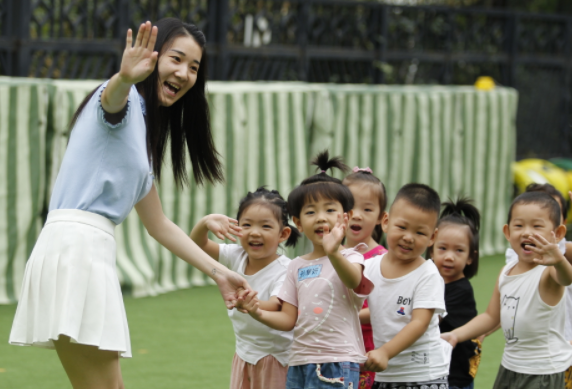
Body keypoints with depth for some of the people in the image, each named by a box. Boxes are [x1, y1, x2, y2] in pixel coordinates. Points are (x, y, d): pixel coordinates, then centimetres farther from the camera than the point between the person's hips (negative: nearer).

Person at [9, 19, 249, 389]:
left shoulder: (142, 127, 26)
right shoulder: (126, 101, -2)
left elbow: (159, 225, 31)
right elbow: (111, 98, -30)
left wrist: (218, 272, 29)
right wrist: (125, 78, -54)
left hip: (93, 251, 10)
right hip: (75, 246, -10)